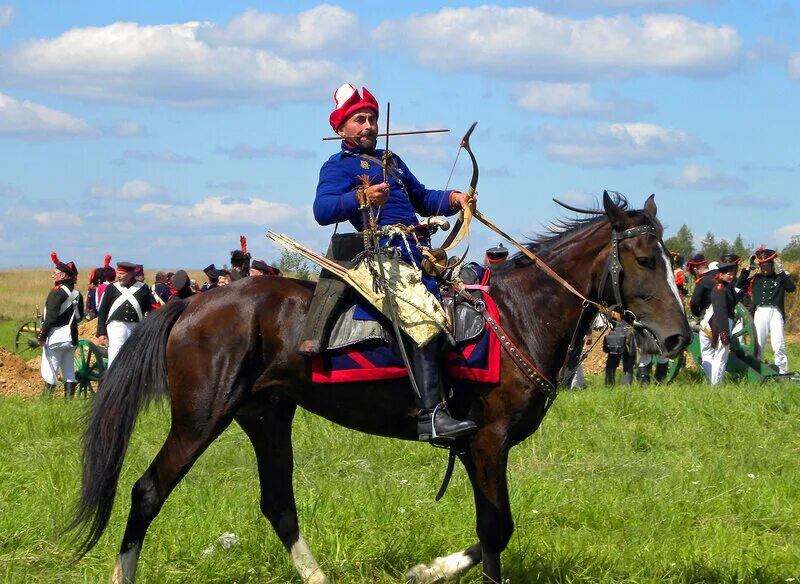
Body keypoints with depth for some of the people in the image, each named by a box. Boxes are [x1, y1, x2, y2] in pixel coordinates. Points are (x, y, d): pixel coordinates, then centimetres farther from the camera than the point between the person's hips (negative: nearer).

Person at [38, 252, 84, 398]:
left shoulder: (58, 292, -15)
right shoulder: (77, 294, 9)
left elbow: (51, 316, -19)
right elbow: (79, 316, 16)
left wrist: (42, 334, -14)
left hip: (56, 336, -8)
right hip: (71, 336, 8)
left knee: (49, 370, -2)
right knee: (69, 370, 12)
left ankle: (47, 397, -2)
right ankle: (69, 397, 11)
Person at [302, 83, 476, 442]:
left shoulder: (391, 161, 29)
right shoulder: (338, 166, 4)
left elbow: (422, 200, 38)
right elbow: (322, 209, -13)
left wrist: (453, 199, 17)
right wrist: (361, 198, -29)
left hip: (416, 255, 9)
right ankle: (431, 414, -38)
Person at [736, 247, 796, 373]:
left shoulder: (779, 278, 7)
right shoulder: (755, 279, 12)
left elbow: (792, 287, -9)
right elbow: (739, 285, 3)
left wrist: (781, 272, -11)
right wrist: (748, 269, 1)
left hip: (775, 312, -2)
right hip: (759, 312, 2)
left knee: (778, 344, -7)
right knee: (758, 344, 6)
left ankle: (782, 372, -4)